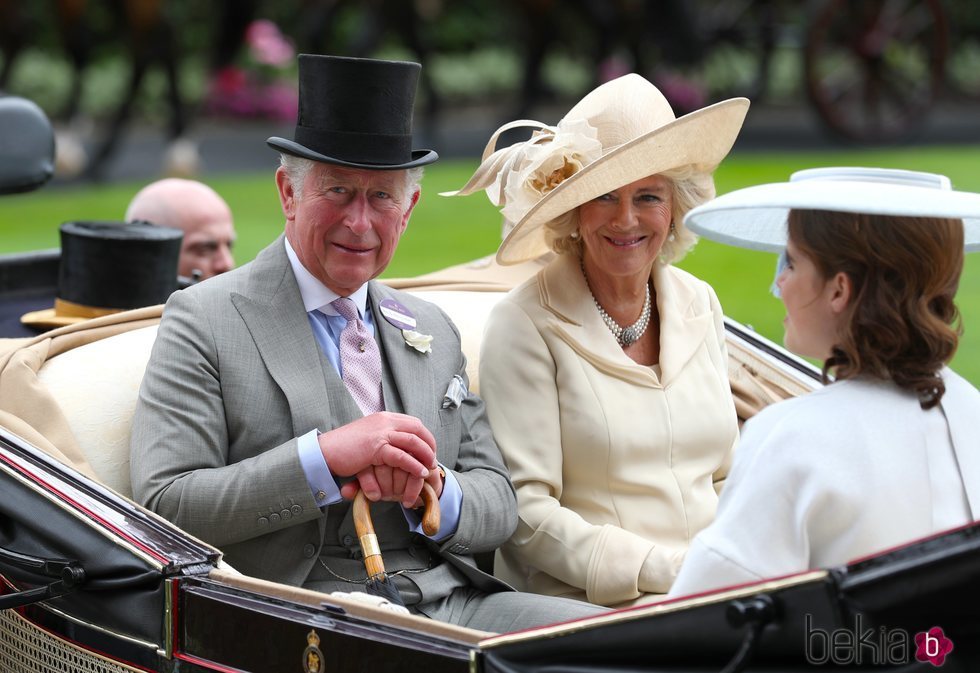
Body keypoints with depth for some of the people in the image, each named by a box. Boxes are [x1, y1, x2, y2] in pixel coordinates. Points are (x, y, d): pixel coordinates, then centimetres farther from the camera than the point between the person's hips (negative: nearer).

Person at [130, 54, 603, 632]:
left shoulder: (434, 332, 20)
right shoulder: (203, 321, 1)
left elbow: (500, 504, 16)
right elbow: (165, 509, -9)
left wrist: (432, 489, -8)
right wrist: (324, 457, -19)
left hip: (450, 601, 6)